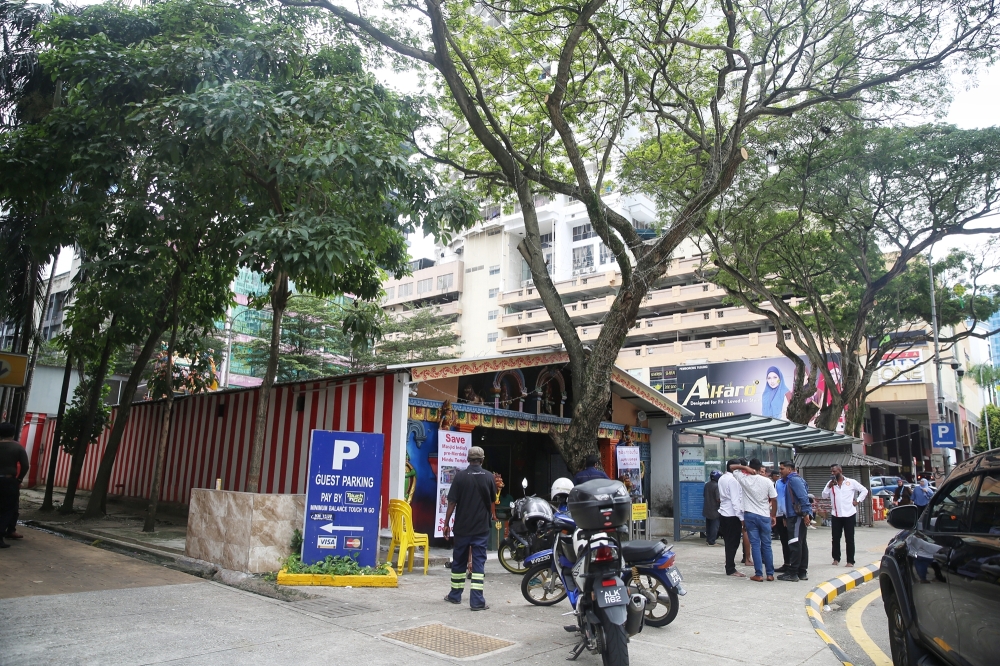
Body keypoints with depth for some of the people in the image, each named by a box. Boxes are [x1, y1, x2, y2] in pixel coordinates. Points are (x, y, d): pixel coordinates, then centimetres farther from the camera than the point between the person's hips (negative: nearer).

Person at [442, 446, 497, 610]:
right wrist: (492, 515, 33)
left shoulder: (460, 476, -7)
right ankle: (477, 600, -4)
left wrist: (447, 523, 2)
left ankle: (455, 595, 25)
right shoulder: (488, 476, -2)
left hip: (462, 527, 0)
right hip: (481, 527, 0)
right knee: (479, 562, 1)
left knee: (459, 561, 13)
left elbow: (452, 502, -8)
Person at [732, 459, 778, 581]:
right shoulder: (767, 481, -4)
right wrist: (773, 516, 10)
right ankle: (770, 573, 15)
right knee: (766, 545, 10)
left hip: (749, 515, -1)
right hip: (764, 516, 1)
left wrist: (745, 468, -3)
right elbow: (774, 500, -1)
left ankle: (759, 574, 2)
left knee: (755, 545, 2)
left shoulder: (744, 479, -5)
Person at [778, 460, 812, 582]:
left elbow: (803, 496, -21)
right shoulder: (790, 480, 20)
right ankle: (802, 572, 18)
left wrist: (805, 513, -25)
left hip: (797, 516, -11)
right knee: (801, 544, 12)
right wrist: (786, 517, 21)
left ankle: (793, 573, -5)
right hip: (794, 516, 11)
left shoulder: (794, 479, -11)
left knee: (795, 545, -8)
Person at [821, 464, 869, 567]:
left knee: (849, 539, 3)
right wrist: (829, 486, -12)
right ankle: (836, 558, 20)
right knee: (835, 538, 8)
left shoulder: (851, 482, -1)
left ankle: (850, 561, 8)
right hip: (836, 515, 3)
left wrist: (857, 501, -2)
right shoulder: (830, 483, 6)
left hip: (849, 515, -3)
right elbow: (824, 496, 0)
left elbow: (864, 490, 6)